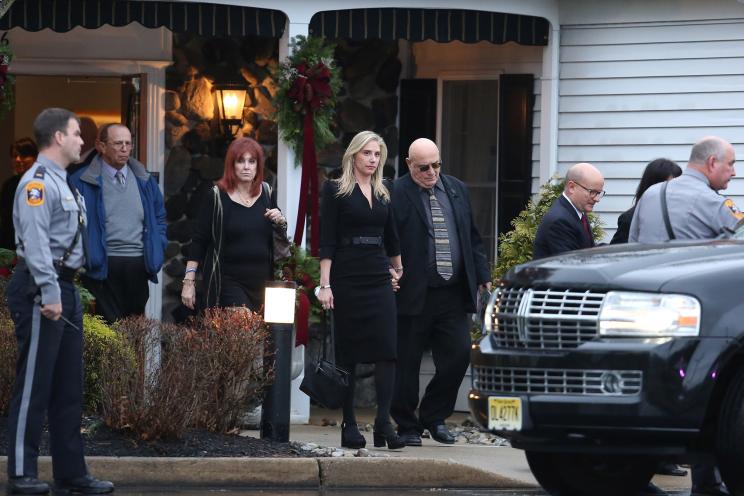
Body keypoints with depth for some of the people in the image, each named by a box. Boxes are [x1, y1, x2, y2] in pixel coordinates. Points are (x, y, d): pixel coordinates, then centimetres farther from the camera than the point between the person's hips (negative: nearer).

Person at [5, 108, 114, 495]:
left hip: (64, 290, 10)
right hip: (40, 290, -10)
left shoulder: (61, 183, 18)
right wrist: (50, 294, -25)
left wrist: (63, 292, 15)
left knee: (68, 388, 11)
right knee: (34, 385, -6)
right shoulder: (37, 183, -13)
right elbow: (36, 242, -21)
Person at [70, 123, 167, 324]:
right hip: (102, 268, -5)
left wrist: (157, 251, 12)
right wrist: (82, 254, -8)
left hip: (138, 265, 5)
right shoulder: (82, 181, -2)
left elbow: (159, 217, 23)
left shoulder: (145, 180, 14)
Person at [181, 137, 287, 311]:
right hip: (228, 282, -4)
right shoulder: (217, 196, -3)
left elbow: (281, 238, 22)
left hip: (262, 282, 4)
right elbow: (199, 240, -2)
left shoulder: (266, 192, 9)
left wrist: (281, 222, -1)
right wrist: (189, 281, -7)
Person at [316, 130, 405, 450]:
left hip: (379, 279, 4)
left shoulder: (383, 194, 14)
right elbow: (327, 241, -5)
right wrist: (325, 285, -12)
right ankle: (349, 426, 5)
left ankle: (383, 424, -15)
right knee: (348, 352, 0)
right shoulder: (336, 190, -1)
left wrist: (398, 270, 36)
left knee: (386, 349, -10)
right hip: (347, 278, -4)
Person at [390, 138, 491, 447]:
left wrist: (482, 276, 13)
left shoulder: (457, 190, 13)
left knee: (458, 356, 1)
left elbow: (472, 237, 19)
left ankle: (434, 416, 19)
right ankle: (407, 427, 13)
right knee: (407, 363, 2)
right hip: (413, 295, -5)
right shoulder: (396, 194, -6)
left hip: (453, 294, 5)